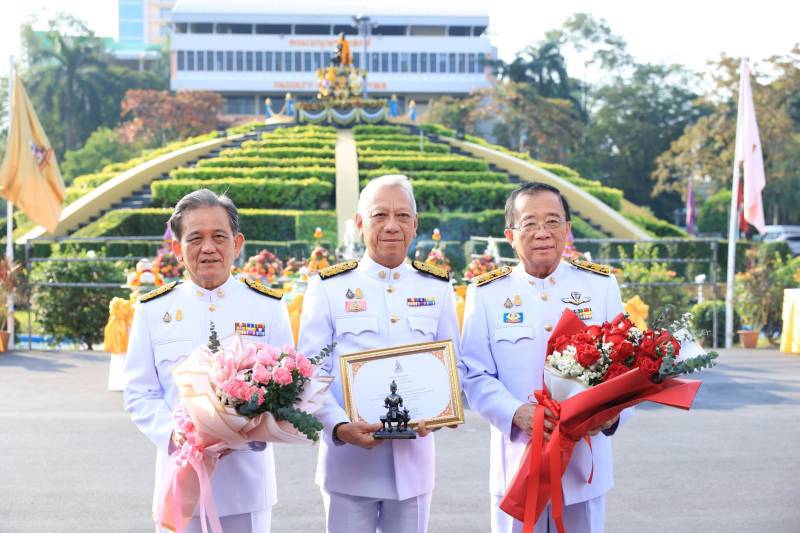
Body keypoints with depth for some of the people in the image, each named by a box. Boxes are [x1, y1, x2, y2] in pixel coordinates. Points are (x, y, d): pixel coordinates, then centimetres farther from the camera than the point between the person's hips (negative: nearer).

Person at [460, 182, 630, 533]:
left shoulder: (601, 284, 4)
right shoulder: (486, 293, 1)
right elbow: (474, 375, -2)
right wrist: (517, 413, -20)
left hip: (584, 462, 1)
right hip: (518, 462, -1)